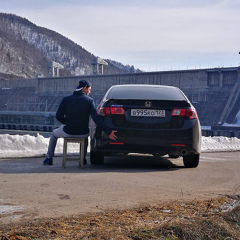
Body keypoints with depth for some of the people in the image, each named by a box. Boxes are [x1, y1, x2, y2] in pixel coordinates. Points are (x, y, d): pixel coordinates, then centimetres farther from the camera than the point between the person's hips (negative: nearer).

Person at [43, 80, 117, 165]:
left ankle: (49, 158, 39)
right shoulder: (89, 100, -10)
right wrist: (108, 132, -20)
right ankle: (83, 159, 40)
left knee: (54, 134, 33)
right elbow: (96, 118, -19)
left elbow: (58, 116, -4)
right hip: (83, 133, 1)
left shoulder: (66, 99, -7)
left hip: (68, 132, 0)